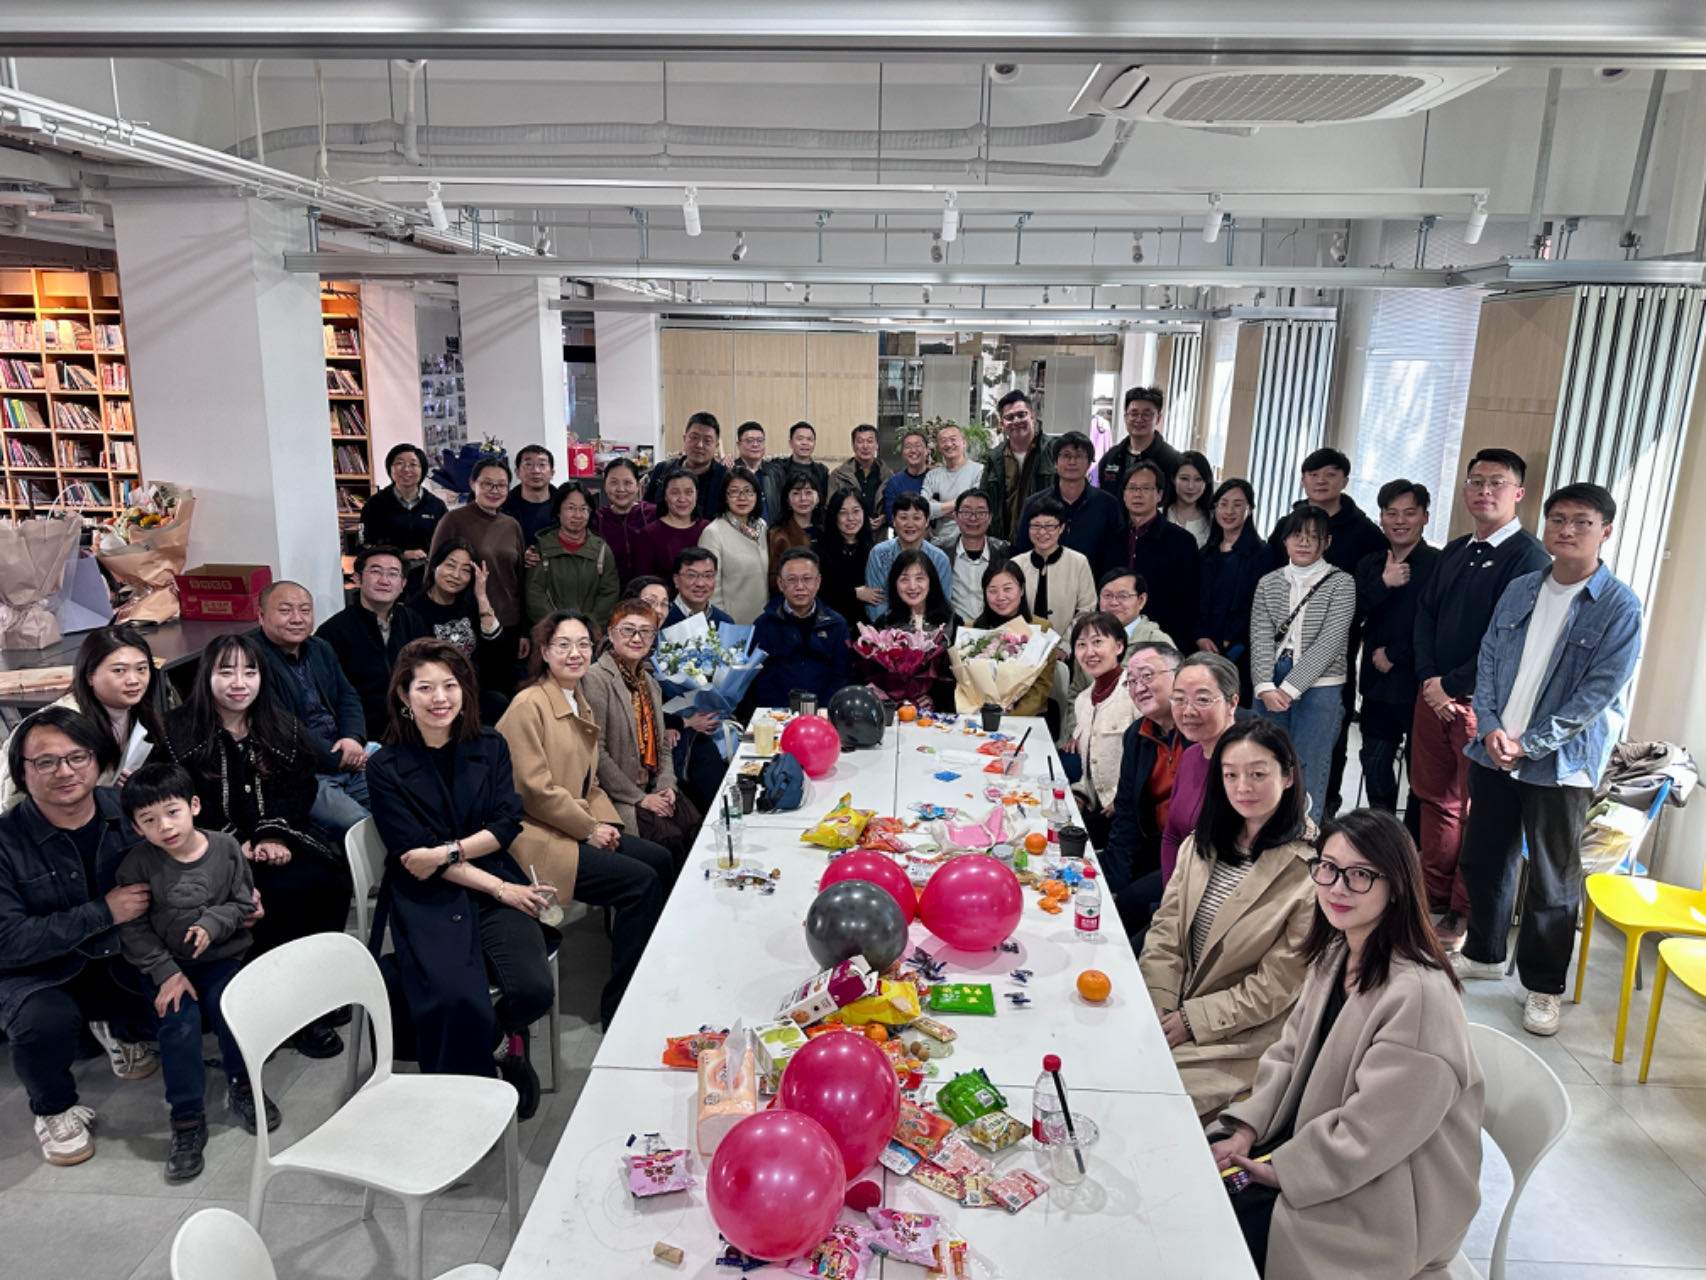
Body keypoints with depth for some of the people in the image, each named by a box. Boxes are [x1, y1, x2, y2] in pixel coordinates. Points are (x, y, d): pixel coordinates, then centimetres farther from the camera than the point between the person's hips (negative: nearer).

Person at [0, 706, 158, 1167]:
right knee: (42, 1021, -34)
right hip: (39, 975, -3)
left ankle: (118, 1028, 19)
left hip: (123, 961, 4)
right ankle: (54, 1111, 2)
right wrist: (103, 913, -25)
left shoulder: (126, 809, -6)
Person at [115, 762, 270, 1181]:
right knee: (179, 1024, -20)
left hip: (222, 954, 1)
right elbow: (133, 929, -8)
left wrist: (211, 925, -19)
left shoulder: (225, 848, -7)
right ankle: (187, 1120, -3)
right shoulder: (138, 864, -11)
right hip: (166, 964, -1)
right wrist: (166, 973, -15)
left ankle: (241, 1087, 7)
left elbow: (243, 903, 1)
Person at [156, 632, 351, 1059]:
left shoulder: (282, 730, 10)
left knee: (331, 883, -23)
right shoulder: (181, 733, -1)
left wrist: (276, 836, -10)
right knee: (280, 893, -28)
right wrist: (236, 846, -14)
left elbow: (300, 790, 8)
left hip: (280, 836, 4)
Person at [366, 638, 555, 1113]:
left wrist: (446, 852, -14)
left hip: (500, 888, 2)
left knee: (534, 990, -22)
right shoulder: (387, 767, 2)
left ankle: (505, 1031, 14)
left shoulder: (490, 747, 10)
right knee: (458, 1000, -29)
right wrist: (498, 889, -12)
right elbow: (412, 852, -5)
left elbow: (507, 824, 3)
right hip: (427, 902, -2)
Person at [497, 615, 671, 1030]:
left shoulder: (578, 703, 16)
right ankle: (619, 1007, -6)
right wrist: (590, 829, -11)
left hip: (578, 825, 9)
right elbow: (535, 790, -17)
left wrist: (601, 822, 2)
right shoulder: (528, 706, -12)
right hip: (535, 838, -9)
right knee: (641, 881, -18)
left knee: (661, 861, -5)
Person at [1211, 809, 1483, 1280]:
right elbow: (1291, 1052, 6)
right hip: (1308, 1134, 8)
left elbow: (1372, 1132, -25)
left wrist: (1285, 1170, -16)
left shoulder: (1418, 994, -28)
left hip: (1388, 1197, -7)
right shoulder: (1334, 955, 1)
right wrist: (1247, 1129, -6)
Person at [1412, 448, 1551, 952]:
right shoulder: (1453, 553, 14)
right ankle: (1435, 891, 28)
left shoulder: (1530, 558, -9)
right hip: (1434, 696, 7)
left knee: (1478, 811, 2)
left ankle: (1464, 913, 14)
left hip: (1485, 702, -6)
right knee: (1433, 797, 14)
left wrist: (1452, 684, -14)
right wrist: (1429, 678, -4)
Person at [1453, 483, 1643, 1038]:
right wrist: (1490, 728, -6)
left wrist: (1528, 744, -15)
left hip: (1561, 763, -4)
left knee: (1551, 882, 6)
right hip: (1493, 753, 5)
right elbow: (1488, 662, 8)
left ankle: (1543, 987, 22)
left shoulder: (1619, 606, -7)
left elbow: (1598, 693, -12)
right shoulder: (1520, 591, 8)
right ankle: (1484, 953, 35)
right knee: (1483, 860, 15)